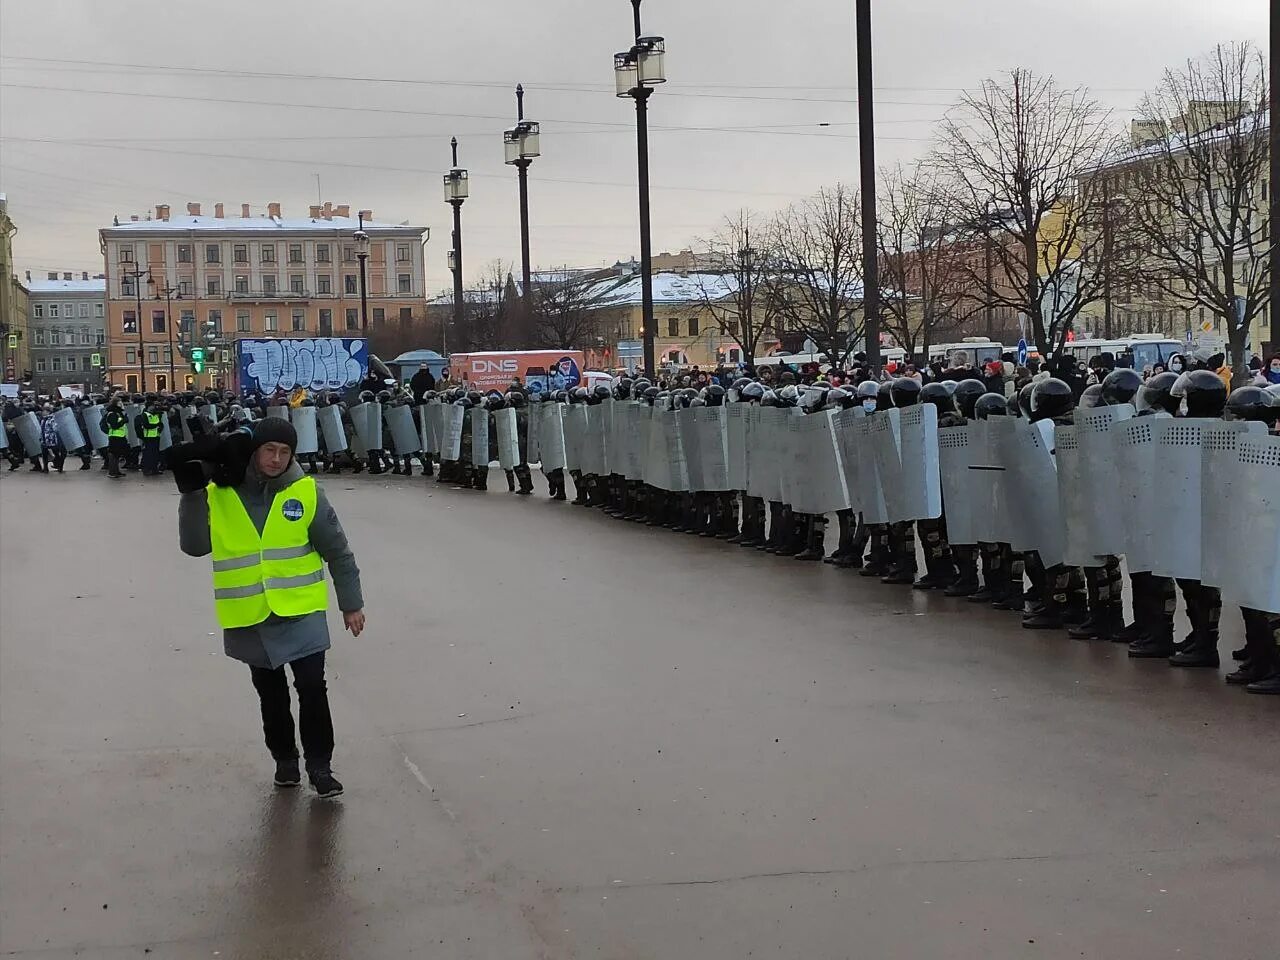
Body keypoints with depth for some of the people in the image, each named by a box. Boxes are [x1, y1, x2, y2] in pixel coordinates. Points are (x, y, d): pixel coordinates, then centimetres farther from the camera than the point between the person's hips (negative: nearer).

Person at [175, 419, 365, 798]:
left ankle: (319, 765, 10)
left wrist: (351, 603, 4)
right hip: (250, 617, 1)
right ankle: (284, 758, 33)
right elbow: (195, 547, -10)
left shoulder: (305, 491, -6)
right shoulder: (218, 494, -5)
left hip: (300, 611, -1)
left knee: (312, 688, -5)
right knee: (271, 695, 15)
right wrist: (192, 496, -19)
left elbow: (338, 551, 1)